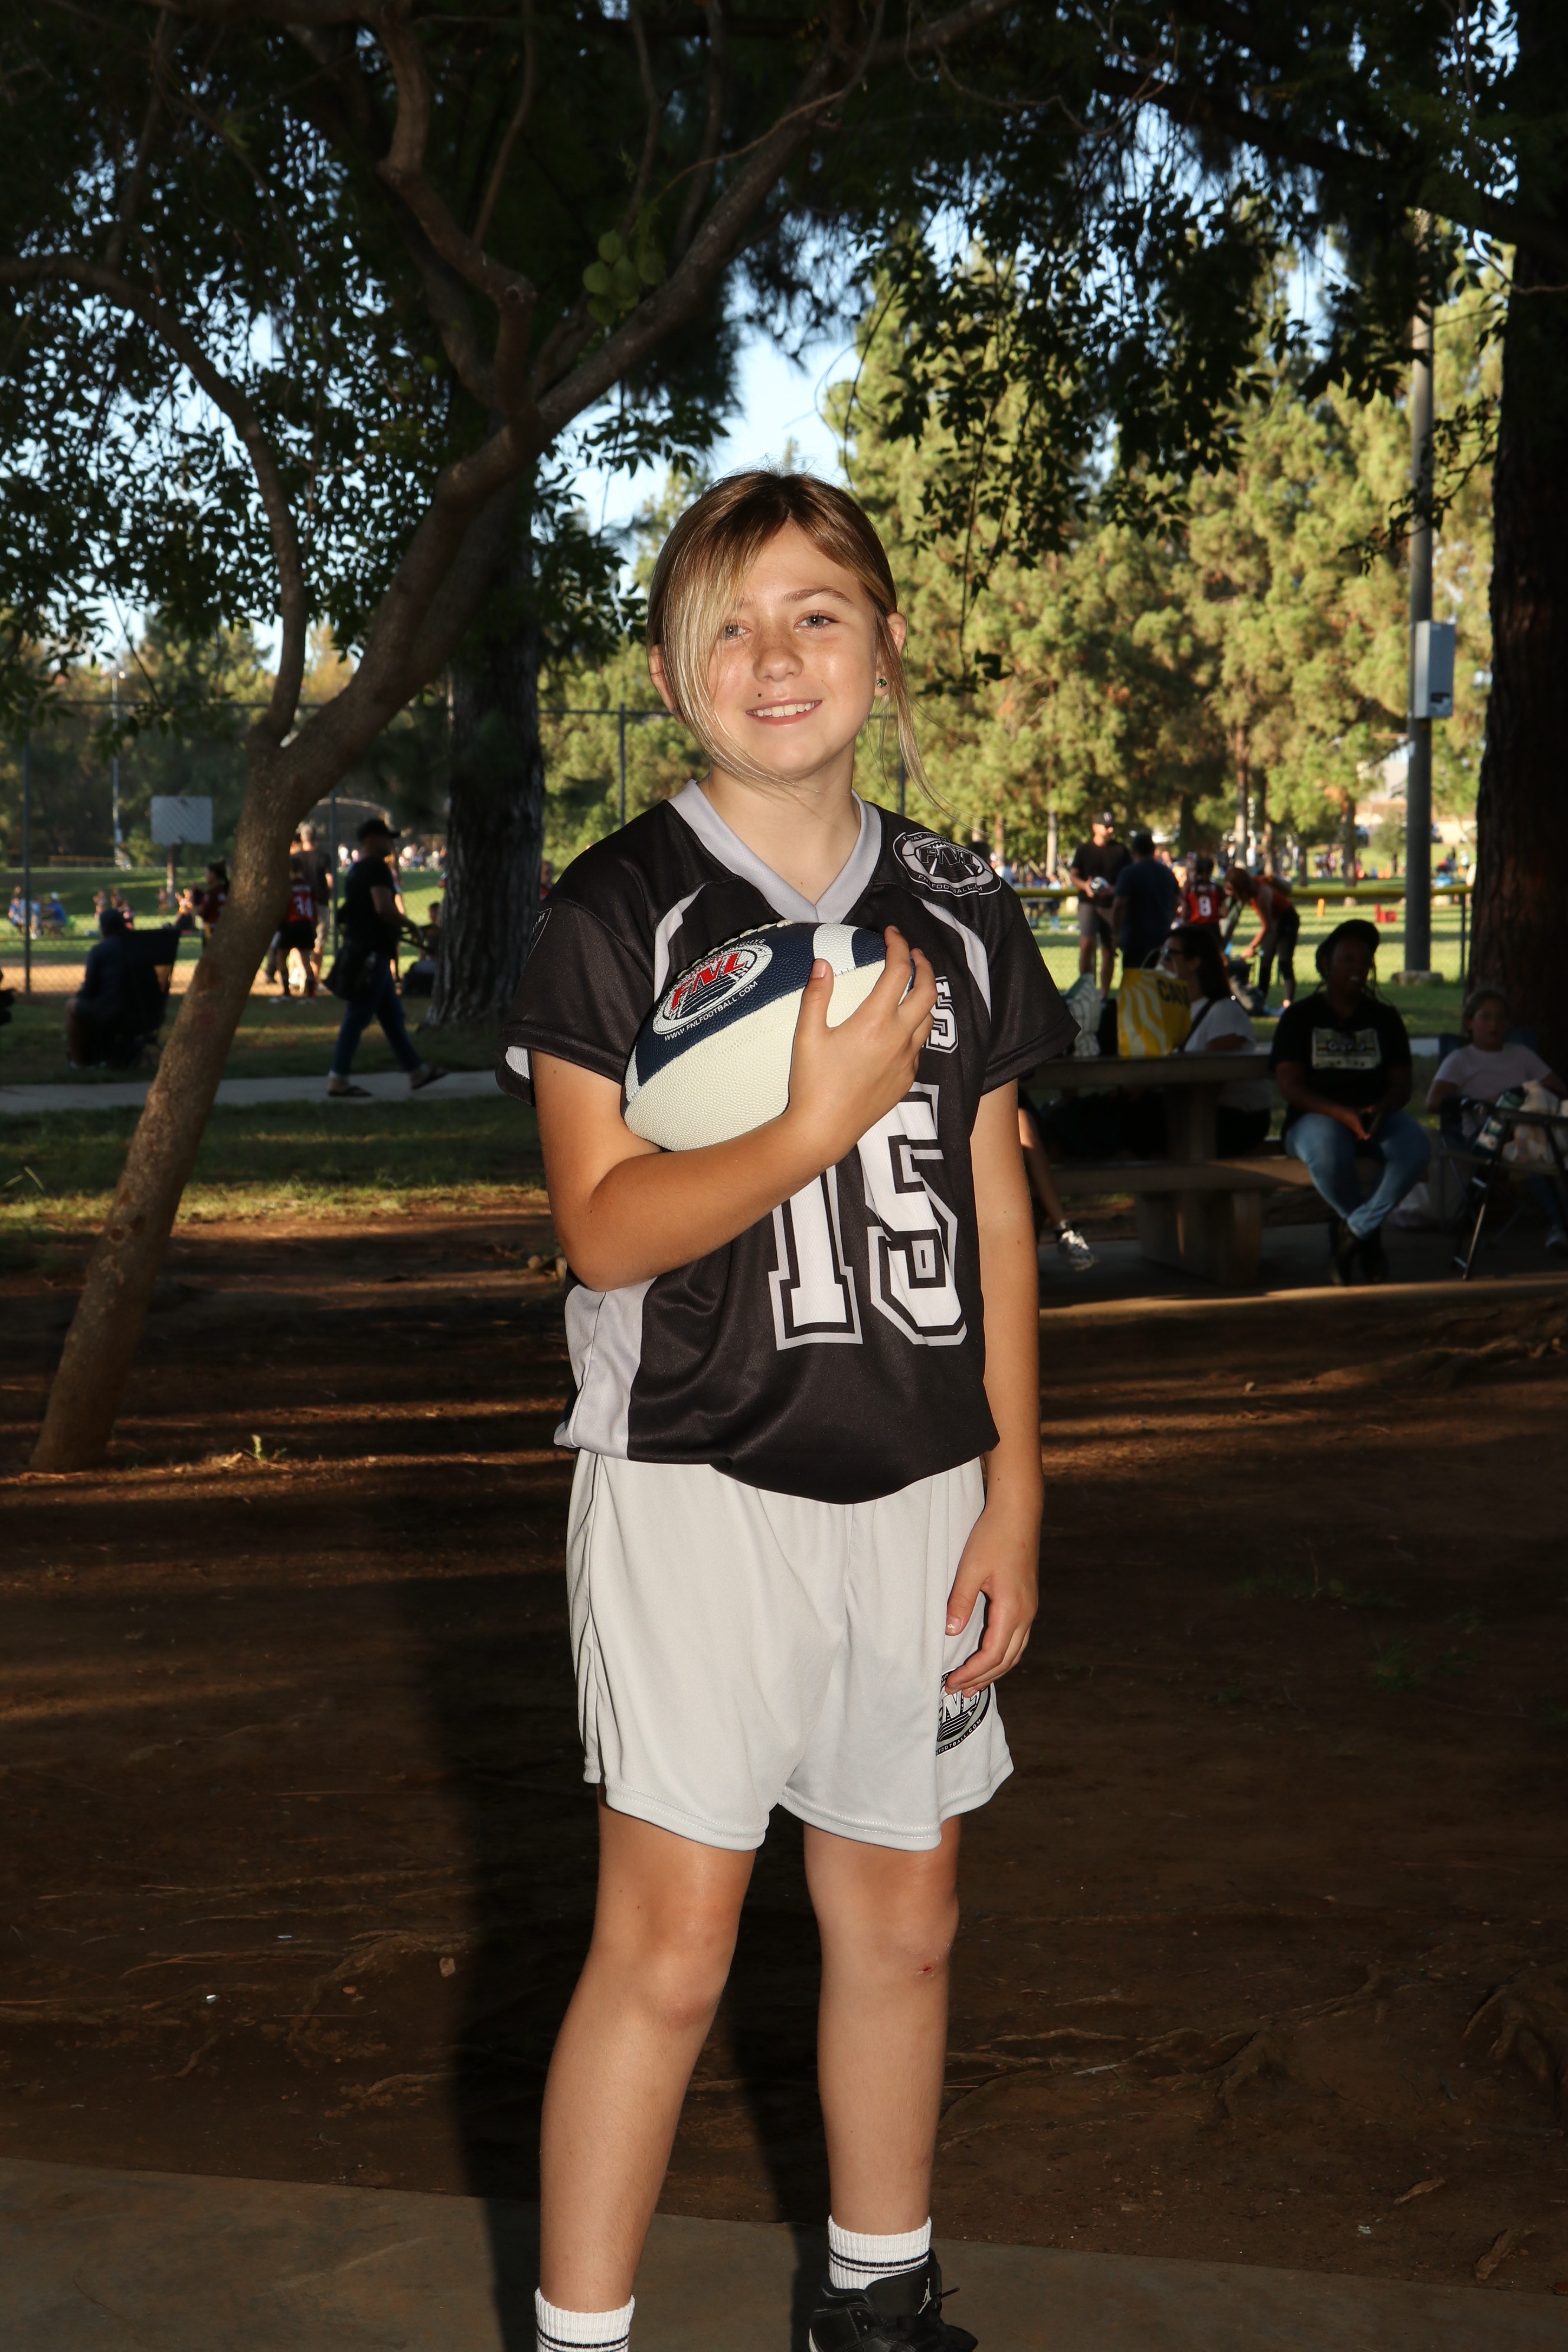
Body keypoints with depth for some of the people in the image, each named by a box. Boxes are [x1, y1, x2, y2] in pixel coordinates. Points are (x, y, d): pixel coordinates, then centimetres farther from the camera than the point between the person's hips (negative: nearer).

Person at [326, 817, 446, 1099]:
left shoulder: (358, 870, 18)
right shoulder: (377, 868, -12)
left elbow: (347, 911, 23)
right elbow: (384, 908, -24)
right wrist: (408, 924, -9)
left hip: (361, 949, 11)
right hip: (372, 952, -11)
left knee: (393, 1015, 14)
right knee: (358, 1017, -8)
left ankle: (417, 1071, 21)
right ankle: (338, 1081, -7)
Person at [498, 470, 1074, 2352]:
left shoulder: (957, 914, 6)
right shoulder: (617, 911, -6)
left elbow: (994, 1209, 9)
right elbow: (602, 1227, -11)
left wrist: (1014, 1492, 5)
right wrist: (816, 1128, -23)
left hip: (915, 1488, 5)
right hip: (699, 1481, -4)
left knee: (902, 1919, 15)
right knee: (667, 1950, -4)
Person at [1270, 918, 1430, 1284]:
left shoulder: (1384, 1018, 16)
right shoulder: (1300, 1017, 6)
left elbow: (1401, 1084, 8)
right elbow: (1289, 1085, -6)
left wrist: (1379, 1110, -18)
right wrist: (1343, 1114, -21)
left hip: (1377, 1116, 3)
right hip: (1316, 1117, -3)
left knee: (1415, 1145, -31)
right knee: (1328, 1151, -39)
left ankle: (1355, 1228, -16)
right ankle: (1370, 1234, -11)